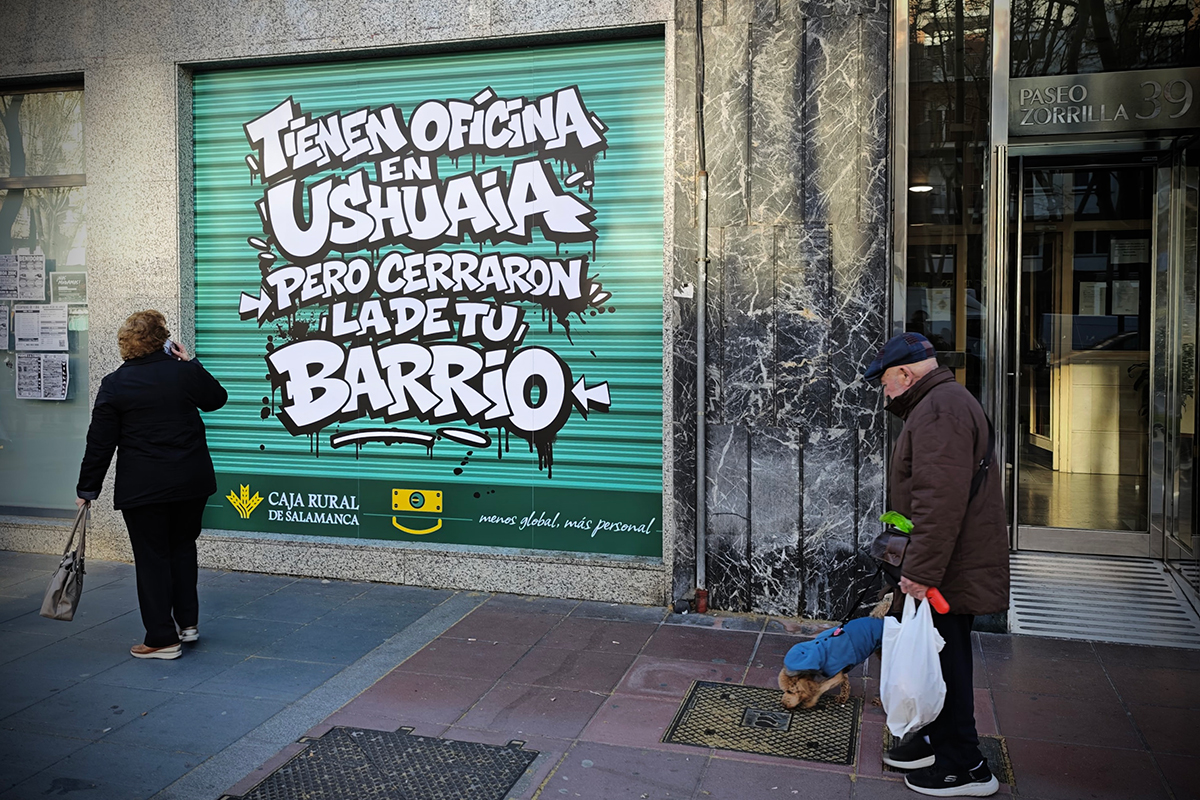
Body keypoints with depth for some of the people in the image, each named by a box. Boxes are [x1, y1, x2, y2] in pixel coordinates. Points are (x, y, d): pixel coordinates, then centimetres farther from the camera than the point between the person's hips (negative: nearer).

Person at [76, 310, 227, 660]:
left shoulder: (114, 385, -6)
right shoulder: (184, 371, -3)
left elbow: (100, 443, -4)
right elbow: (217, 398, 16)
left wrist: (87, 489, 5)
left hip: (143, 487, -3)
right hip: (192, 481, 3)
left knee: (152, 557, 5)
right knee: (183, 547, 19)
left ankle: (162, 638, 9)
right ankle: (188, 623, 24)